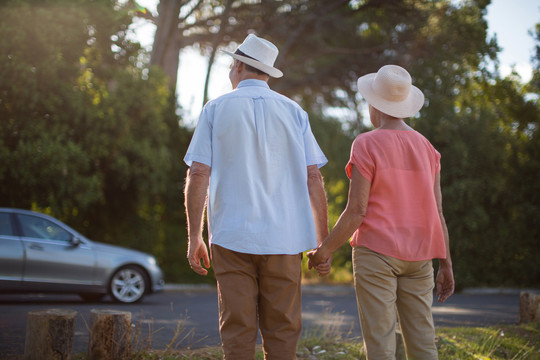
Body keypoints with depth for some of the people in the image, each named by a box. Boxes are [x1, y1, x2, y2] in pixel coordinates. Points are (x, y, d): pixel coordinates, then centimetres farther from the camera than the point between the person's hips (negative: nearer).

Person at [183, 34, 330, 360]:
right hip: (283, 238, 1)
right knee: (282, 333, 6)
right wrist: (323, 240, 6)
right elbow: (313, 178, 2)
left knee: (237, 333, 3)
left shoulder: (217, 109, 4)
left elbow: (198, 175, -3)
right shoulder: (293, 111, 7)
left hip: (231, 238, -1)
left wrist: (194, 237, 2)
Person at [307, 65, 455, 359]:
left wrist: (325, 249, -2)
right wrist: (446, 265, 12)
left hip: (376, 252, -5)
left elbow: (356, 211, -13)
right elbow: (437, 212, 6)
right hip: (417, 257, 5)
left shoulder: (366, 145, -9)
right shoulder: (426, 148, 8)